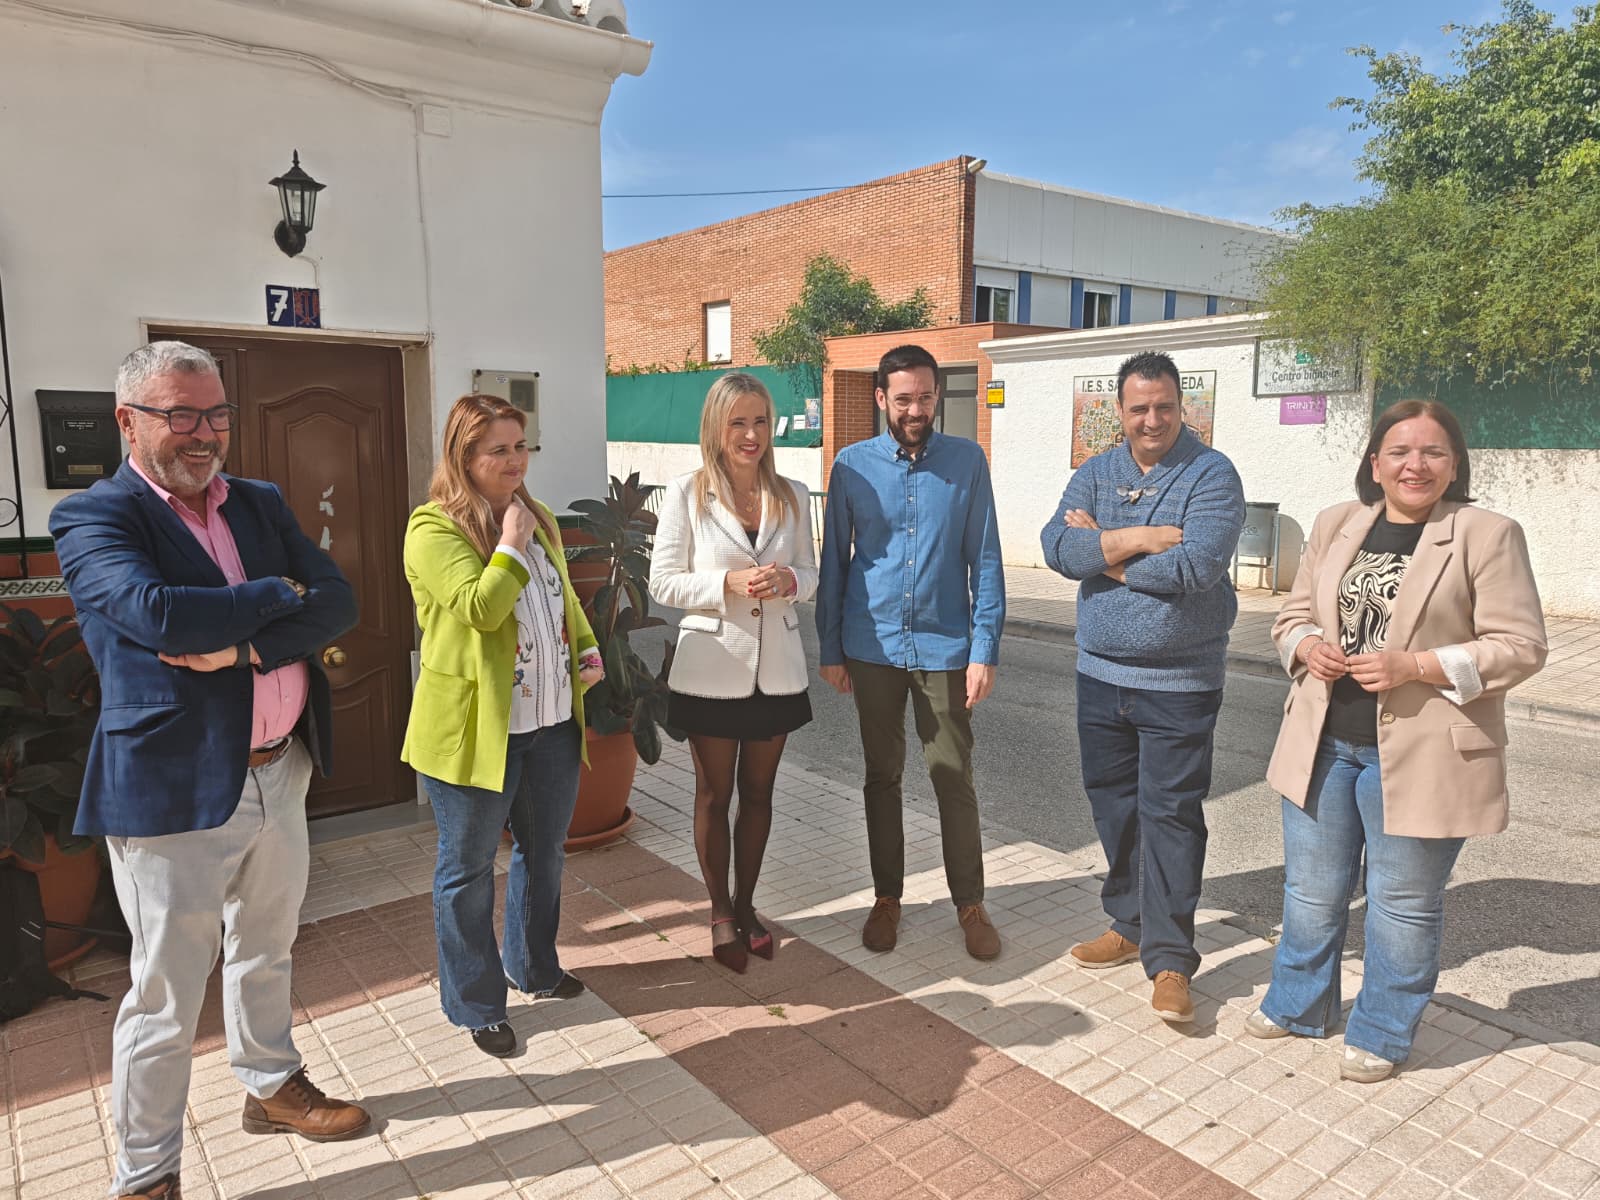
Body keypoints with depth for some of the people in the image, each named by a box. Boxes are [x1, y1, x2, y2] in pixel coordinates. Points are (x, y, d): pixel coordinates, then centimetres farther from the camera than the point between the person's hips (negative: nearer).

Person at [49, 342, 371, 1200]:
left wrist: (245, 646, -18)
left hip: (280, 774, 6)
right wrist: (276, 595, -13)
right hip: (173, 790, -5)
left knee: (264, 953, 24)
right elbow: (156, 613, -27)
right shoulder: (93, 518, -9)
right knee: (166, 994, 8)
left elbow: (337, 602, -2)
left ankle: (272, 1086, 46)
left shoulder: (262, 505, 8)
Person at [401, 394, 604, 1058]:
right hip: (476, 728, -7)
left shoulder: (538, 519, 11)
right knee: (469, 868, 9)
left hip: (552, 723, 8)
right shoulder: (434, 527, -13)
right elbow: (480, 609, -26)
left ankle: (534, 966, 43)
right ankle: (476, 1005, 25)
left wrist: (589, 649, 6)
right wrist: (511, 540, -19)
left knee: (544, 853, 21)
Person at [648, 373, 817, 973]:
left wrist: (788, 579, -15)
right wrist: (729, 583, -23)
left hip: (776, 667, 3)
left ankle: (745, 905, 33)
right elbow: (663, 582, -8)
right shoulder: (686, 494, -7)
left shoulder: (792, 496, 3)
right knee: (714, 794, 11)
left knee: (758, 792, 15)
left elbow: (810, 573, 8)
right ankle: (721, 914, 27)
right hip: (711, 667, -3)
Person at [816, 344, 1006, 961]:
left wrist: (985, 650, -6)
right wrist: (829, 649, 3)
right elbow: (834, 560, 4)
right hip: (873, 648, 1)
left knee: (954, 779, 5)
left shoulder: (967, 461, -2)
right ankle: (887, 897, 27)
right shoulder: (853, 465, 0)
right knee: (882, 776, 12)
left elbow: (985, 559, -1)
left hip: (944, 646, -1)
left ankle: (970, 903, 22)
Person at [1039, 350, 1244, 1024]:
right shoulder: (1094, 475, 7)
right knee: (1113, 804, 14)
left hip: (1180, 683, -5)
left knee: (1171, 813, -2)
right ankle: (1131, 925, 32)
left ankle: (1169, 959, 9)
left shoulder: (1212, 476, -7)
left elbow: (1197, 565, -22)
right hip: (1101, 673, 5)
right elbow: (1058, 547, -10)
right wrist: (1146, 538, -18)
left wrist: (1104, 552, -11)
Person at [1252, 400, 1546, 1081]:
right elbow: (1293, 615, 13)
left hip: (1416, 756, -4)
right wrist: (1307, 646, -9)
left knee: (1404, 904, 12)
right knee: (1311, 890, 18)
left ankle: (1382, 1033, 32)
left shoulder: (1487, 536, -7)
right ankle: (1297, 1005, 38)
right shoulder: (1336, 525, 7)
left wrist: (1416, 666, -22)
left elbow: (1519, 647, -10)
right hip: (1323, 744, 5)